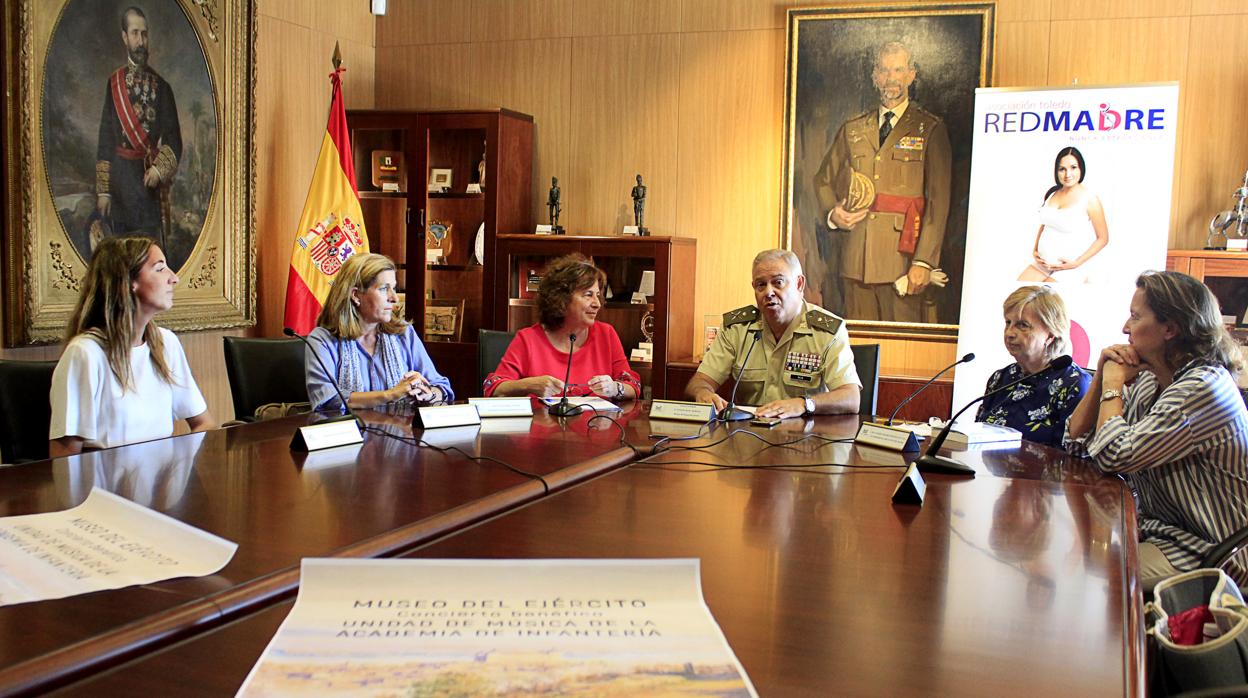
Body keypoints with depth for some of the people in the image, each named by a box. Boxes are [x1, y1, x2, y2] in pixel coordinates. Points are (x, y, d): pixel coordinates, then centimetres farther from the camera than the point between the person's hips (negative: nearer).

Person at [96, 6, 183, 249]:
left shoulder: (160, 86, 4)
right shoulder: (114, 83, 6)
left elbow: (173, 139, 3)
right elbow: (105, 138, 6)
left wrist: (159, 169, -15)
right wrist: (102, 191, 1)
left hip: (149, 181, -1)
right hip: (119, 180, 1)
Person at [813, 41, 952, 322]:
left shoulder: (930, 129, 5)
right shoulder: (852, 129, 17)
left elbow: (939, 201, -3)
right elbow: (824, 180, 24)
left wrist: (924, 262, -12)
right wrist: (833, 213, 0)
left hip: (902, 257, -3)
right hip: (856, 260, 3)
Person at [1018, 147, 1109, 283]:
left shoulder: (1090, 200, -12)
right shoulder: (1052, 194, 6)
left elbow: (1103, 238, -7)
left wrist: (1077, 263, -14)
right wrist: (1035, 250, 7)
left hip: (1070, 270, -6)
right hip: (1041, 263, 6)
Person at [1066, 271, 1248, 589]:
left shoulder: (1203, 387, -20)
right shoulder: (1148, 380, 8)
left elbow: (1113, 456, -25)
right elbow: (1078, 441, 10)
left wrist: (1114, 383, -10)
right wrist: (1102, 376, 0)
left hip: (1205, 553, -8)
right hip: (1154, 527, 8)